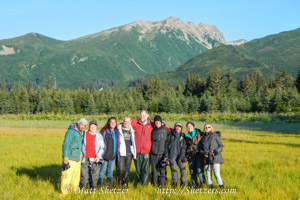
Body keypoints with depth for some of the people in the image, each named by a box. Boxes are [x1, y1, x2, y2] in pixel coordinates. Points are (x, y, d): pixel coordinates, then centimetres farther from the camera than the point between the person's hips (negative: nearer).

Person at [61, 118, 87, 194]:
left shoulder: (81, 133, 14)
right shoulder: (71, 131, -12)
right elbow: (66, 145, -15)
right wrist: (65, 158, -19)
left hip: (78, 159, 8)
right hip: (70, 159, -8)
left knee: (76, 177, 13)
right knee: (67, 176, -7)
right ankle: (64, 192, 1)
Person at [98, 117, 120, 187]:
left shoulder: (116, 132, 11)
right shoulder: (105, 131, -8)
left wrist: (117, 154, 16)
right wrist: (101, 154, -14)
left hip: (113, 156, 6)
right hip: (105, 156, -5)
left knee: (110, 171, 12)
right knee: (103, 170, -1)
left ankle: (110, 185, 19)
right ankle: (100, 186, 7)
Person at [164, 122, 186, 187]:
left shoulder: (183, 136, 8)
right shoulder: (171, 135, 7)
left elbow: (184, 147, 3)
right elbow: (167, 145, 7)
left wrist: (181, 156, -8)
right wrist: (166, 155, 0)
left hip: (179, 156, 1)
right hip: (172, 155, -1)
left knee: (182, 167, -14)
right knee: (174, 169, -5)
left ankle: (183, 182, -4)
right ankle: (174, 182, 9)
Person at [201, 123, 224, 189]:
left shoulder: (215, 135, 2)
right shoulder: (204, 138, 16)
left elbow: (221, 146, 2)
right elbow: (201, 149, 20)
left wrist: (215, 152, -14)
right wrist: (203, 153, -2)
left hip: (215, 158, -4)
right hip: (207, 159, 4)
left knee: (217, 174, -11)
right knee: (208, 175, 5)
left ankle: (222, 188, 0)